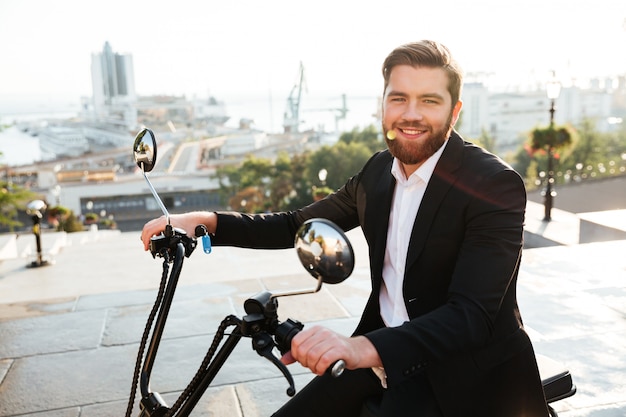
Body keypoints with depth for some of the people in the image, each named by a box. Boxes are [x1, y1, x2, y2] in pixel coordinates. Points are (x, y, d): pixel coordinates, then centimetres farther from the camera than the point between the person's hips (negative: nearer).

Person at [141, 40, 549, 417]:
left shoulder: (496, 185, -18)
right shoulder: (380, 169, 2)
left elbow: (471, 316, -26)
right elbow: (300, 224, 7)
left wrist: (364, 348, -42)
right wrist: (209, 221, -8)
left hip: (465, 374, -5)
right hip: (387, 357, 5)